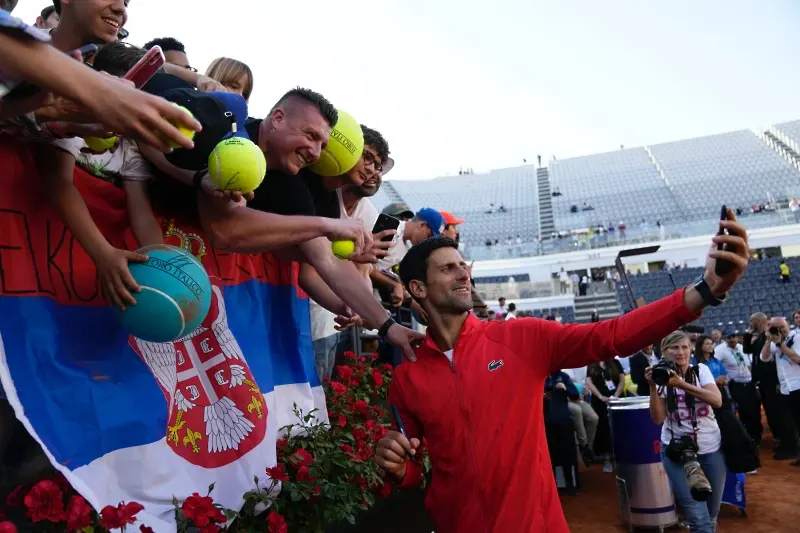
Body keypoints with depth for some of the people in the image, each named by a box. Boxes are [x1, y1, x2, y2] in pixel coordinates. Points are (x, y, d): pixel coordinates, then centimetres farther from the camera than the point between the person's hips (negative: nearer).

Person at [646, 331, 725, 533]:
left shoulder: (701, 370, -1)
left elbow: (717, 401, -18)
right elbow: (658, 419, -10)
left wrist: (681, 383, -27)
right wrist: (653, 387, -20)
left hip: (711, 448, 2)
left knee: (711, 514, 14)